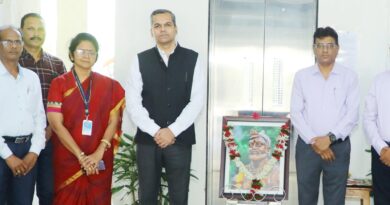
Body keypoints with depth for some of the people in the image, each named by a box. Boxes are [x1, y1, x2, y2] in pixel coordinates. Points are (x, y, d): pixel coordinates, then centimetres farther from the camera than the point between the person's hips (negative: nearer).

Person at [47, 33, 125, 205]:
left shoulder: (109, 85, 6)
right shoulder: (59, 84, 0)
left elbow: (114, 121, 0)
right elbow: (56, 123, -7)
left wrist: (99, 152, -13)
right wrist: (81, 156, -13)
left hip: (100, 161, 2)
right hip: (68, 158, -1)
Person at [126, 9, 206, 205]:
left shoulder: (192, 59, 2)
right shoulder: (141, 60, 4)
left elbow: (197, 101, -5)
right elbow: (133, 102, -3)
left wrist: (172, 131, -12)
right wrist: (155, 131, -12)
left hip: (180, 139, -1)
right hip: (147, 139, 1)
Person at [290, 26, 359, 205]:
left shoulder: (349, 76, 3)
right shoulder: (302, 76, 5)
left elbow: (353, 114, -4)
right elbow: (296, 113, -1)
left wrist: (330, 138, -14)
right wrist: (313, 141, -11)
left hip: (338, 146, -1)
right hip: (307, 145, 1)